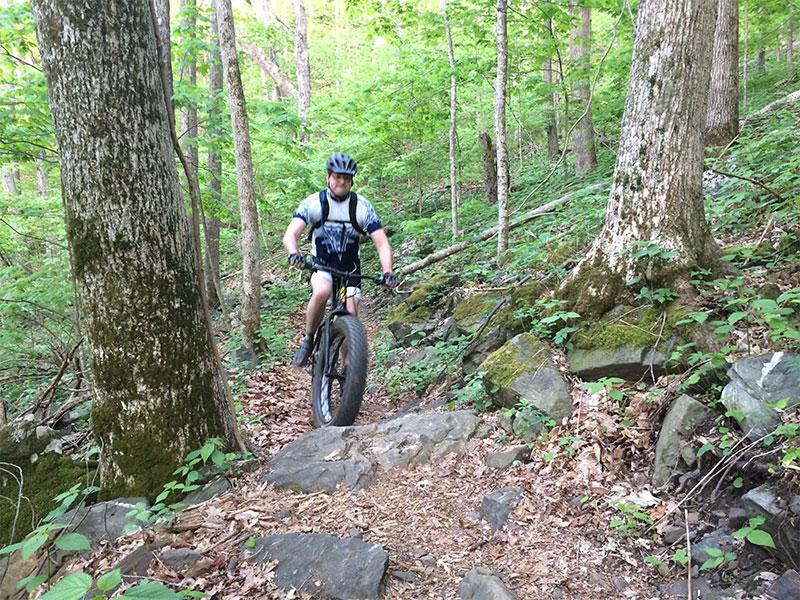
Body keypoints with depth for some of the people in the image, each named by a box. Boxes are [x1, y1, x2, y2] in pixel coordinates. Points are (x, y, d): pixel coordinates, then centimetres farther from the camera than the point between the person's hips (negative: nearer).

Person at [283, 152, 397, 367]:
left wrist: (387, 272, -33)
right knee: (321, 292, -33)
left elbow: (382, 243, -16)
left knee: (350, 316, -13)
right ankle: (308, 340, -10)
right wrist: (294, 253, -48)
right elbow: (290, 234, -24)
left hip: (350, 270, 1)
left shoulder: (362, 207, -11)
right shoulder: (313, 203, -12)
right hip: (322, 266, -1)